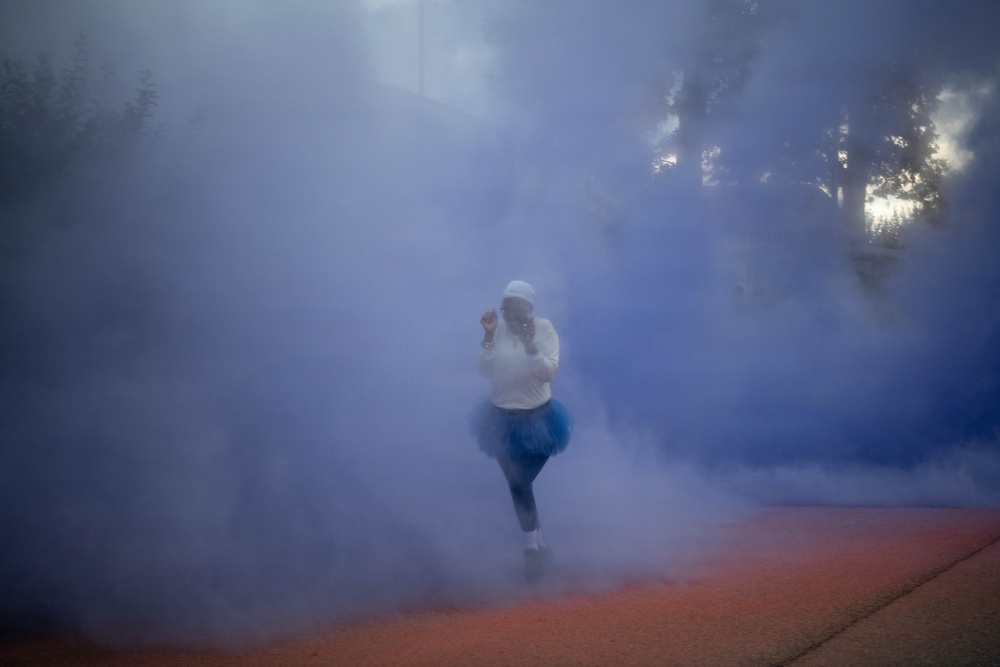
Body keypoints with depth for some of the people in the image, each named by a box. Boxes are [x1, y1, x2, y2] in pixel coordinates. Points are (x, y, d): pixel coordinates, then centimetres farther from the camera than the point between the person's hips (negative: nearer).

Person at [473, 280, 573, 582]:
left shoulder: (544, 329, -12)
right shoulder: (499, 330, -6)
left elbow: (548, 372, -20)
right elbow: (485, 370, -10)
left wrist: (529, 344, -32)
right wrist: (489, 336, -21)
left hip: (536, 420, -3)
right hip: (502, 419, 4)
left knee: (520, 484, -7)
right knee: (518, 484, 13)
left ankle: (532, 547, 10)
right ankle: (537, 544, 30)